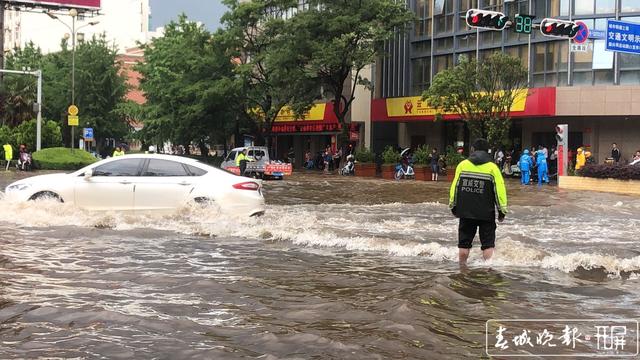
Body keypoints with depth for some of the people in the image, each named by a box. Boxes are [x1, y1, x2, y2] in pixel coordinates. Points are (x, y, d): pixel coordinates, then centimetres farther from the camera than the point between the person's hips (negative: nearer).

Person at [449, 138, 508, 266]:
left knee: (464, 242, 11)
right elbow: (500, 189, -4)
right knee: (488, 243, 4)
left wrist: (453, 205, 15)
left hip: (465, 211, 2)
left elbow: (455, 186, 5)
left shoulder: (462, 165, 3)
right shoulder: (492, 167, -3)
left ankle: (462, 266, 17)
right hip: (486, 212, -2)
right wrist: (502, 210, 3)